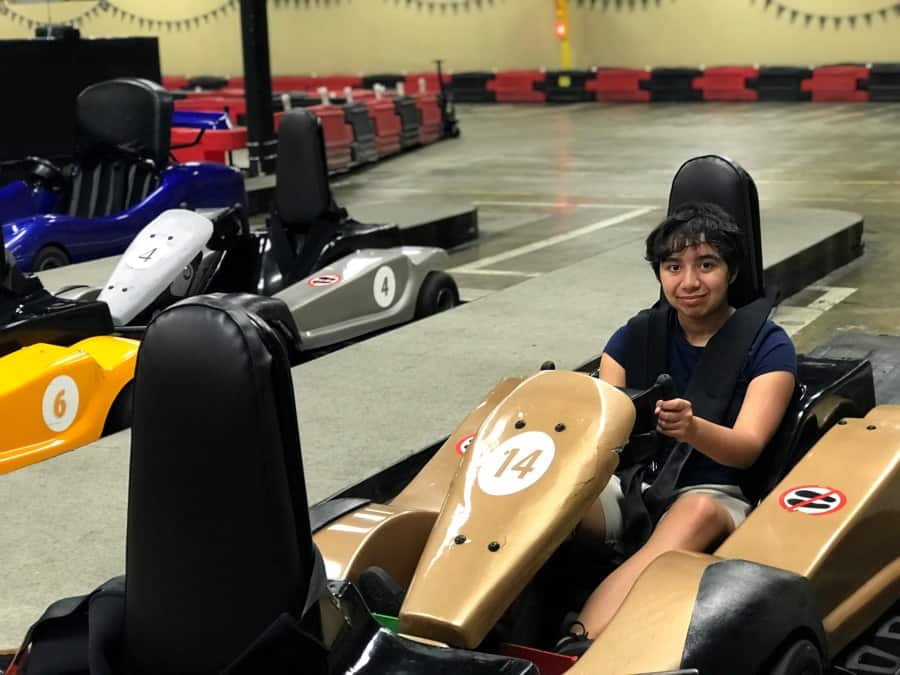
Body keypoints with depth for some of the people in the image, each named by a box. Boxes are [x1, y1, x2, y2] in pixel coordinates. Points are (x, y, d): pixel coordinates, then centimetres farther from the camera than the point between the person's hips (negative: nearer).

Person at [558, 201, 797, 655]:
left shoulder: (767, 345, 0)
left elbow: (747, 447, -14)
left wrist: (692, 429, -37)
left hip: (718, 496, -3)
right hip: (635, 486, 4)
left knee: (698, 512, -40)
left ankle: (578, 646, -59)